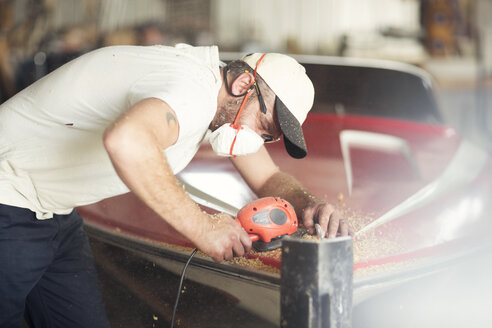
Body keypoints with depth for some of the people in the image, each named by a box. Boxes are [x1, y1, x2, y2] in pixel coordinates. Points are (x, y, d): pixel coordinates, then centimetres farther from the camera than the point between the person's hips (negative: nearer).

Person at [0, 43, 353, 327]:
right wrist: (201, 226, -41)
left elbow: (269, 178, 10)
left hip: (54, 214, 9)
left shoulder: (230, 108, 2)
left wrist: (308, 204, -12)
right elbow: (125, 140, -50)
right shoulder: (193, 92, -30)